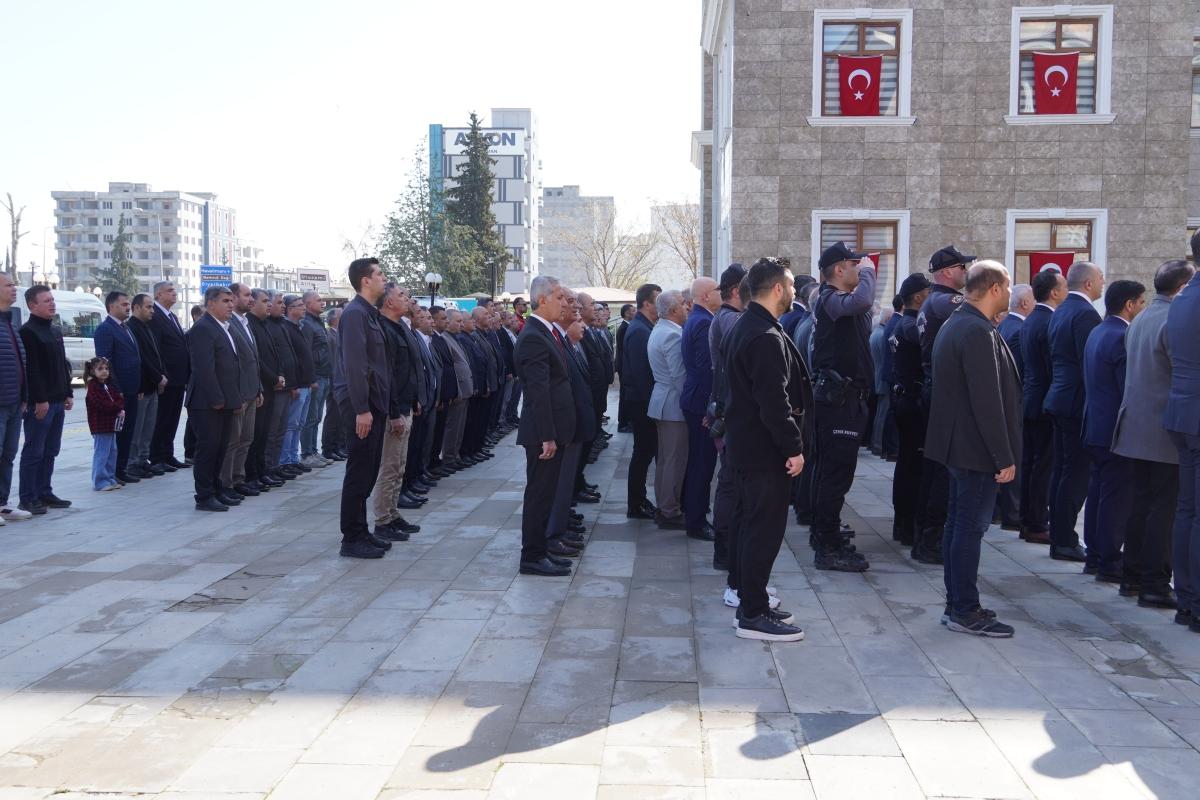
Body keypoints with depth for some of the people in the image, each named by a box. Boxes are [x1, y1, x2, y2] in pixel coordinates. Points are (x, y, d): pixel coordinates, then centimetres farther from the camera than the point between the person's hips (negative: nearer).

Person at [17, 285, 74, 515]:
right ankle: (27, 498, 1)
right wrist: (40, 399, -20)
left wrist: (68, 393, 16)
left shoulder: (56, 331, 17)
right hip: (39, 403, -9)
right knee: (34, 452, -4)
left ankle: (45, 493, 20)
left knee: (50, 451, 13)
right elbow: (31, 369, -17)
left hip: (57, 401, 9)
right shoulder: (28, 332, -11)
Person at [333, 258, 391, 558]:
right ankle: (352, 539, 3)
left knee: (367, 472, 14)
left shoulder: (370, 313, 16)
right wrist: (361, 409, -22)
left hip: (373, 402, 9)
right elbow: (354, 365, -20)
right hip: (361, 404, -9)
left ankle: (360, 532, 23)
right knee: (359, 473, -4)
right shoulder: (355, 313, -14)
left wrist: (378, 406, 14)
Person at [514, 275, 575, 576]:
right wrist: (547, 436, -23)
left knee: (545, 492, 16)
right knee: (539, 493, -1)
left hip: (553, 429, 10)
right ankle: (532, 557, 8)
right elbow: (538, 391, -22)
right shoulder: (533, 337, -18)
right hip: (543, 431, -10)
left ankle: (539, 550, 26)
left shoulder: (549, 332, 13)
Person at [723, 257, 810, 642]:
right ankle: (754, 615, 3)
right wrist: (794, 447, -19)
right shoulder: (766, 337, -21)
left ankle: (749, 601, 27)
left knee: (752, 524, 17)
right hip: (766, 450, -11)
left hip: (746, 444, 11)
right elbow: (775, 402, -25)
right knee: (765, 529, -4)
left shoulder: (743, 328, 12)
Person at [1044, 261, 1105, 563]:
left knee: (1062, 470, 13)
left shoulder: (1060, 312, 15)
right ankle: (1065, 541, -2)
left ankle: (1059, 538, 19)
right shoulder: (1085, 313, -16)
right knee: (1077, 473, -5)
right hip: (1078, 402, -10)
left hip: (1059, 399, 10)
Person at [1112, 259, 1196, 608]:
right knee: (1164, 510, -3)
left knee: (1141, 505, 14)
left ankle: (1132, 577, 20)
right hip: (1167, 430, -9)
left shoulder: (1140, 319, 13)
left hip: (1137, 427, 9)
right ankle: (1155, 585, 2)